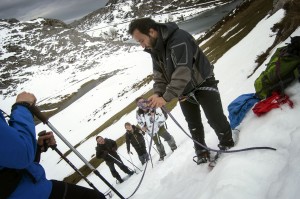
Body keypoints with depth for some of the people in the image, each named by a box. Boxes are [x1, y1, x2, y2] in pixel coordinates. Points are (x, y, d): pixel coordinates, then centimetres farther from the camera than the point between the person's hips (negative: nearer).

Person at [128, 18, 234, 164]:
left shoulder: (178, 39, -32)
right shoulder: (154, 49, -4)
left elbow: (183, 72, -39)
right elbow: (159, 74, -2)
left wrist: (166, 97, -41)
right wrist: (158, 93, -21)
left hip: (202, 84, -7)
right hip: (184, 91, 7)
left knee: (215, 119, -4)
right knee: (193, 125, 13)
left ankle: (228, 145, 22)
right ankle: (201, 152, 31)